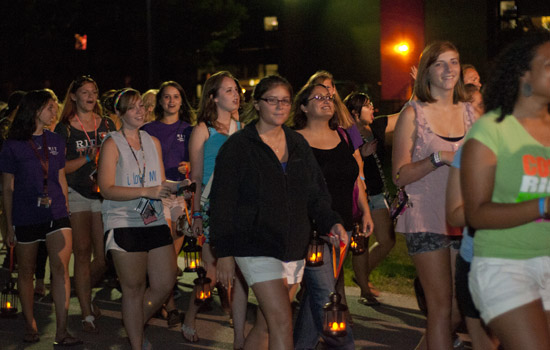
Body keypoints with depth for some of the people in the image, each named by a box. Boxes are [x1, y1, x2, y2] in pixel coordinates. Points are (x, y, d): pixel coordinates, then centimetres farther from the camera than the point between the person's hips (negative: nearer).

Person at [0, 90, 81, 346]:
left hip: (56, 214, 2)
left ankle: (61, 331, -9)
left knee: (61, 268, -10)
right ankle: (30, 326, 24)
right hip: (25, 217, -2)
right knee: (26, 272, 8)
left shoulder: (55, 142, 11)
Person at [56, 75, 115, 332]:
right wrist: (88, 158, -13)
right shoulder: (64, 128, 2)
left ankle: (84, 293, 29)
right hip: (76, 194, -3)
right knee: (82, 252, -6)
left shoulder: (107, 125, 11)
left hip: (103, 193, 3)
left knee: (103, 257, -1)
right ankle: (87, 314, 0)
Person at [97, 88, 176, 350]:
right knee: (134, 289, 0)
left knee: (165, 284, 5)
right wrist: (146, 191, -22)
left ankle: (135, 327, 29)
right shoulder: (112, 144, -4)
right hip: (124, 224, -5)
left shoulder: (153, 142, 14)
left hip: (155, 221, 6)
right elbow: (107, 189, -13)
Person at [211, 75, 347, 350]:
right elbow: (222, 202, -4)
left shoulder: (298, 144, 13)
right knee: (282, 322, -14)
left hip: (294, 249, 6)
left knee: (266, 323, 10)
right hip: (257, 248, -6)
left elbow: (316, 192, 14)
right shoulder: (237, 147, -3)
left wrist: (331, 222, -5)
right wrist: (224, 253, -8)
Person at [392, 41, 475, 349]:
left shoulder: (468, 111, 10)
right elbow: (400, 176, -8)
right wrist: (440, 158, -19)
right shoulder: (413, 114, -2)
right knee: (442, 307, -5)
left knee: (463, 307, 7)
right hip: (427, 220, -5)